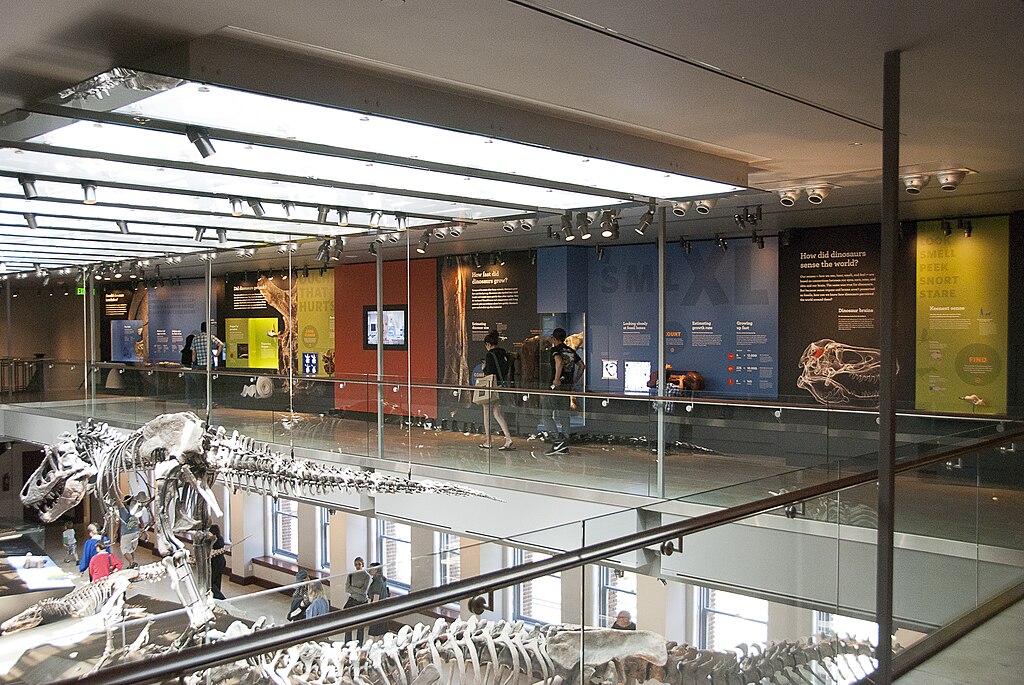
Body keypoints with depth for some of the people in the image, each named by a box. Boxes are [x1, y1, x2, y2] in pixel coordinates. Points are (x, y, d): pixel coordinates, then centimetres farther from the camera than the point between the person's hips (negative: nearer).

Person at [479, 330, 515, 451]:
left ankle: (488, 442, 12)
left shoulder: (490, 355, -14)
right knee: (497, 413, 11)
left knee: (487, 413, 7)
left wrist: (484, 368, 1)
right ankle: (508, 438, -3)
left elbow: (488, 373, -18)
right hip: (504, 386, 7)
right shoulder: (505, 354, 9)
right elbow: (510, 371, 11)